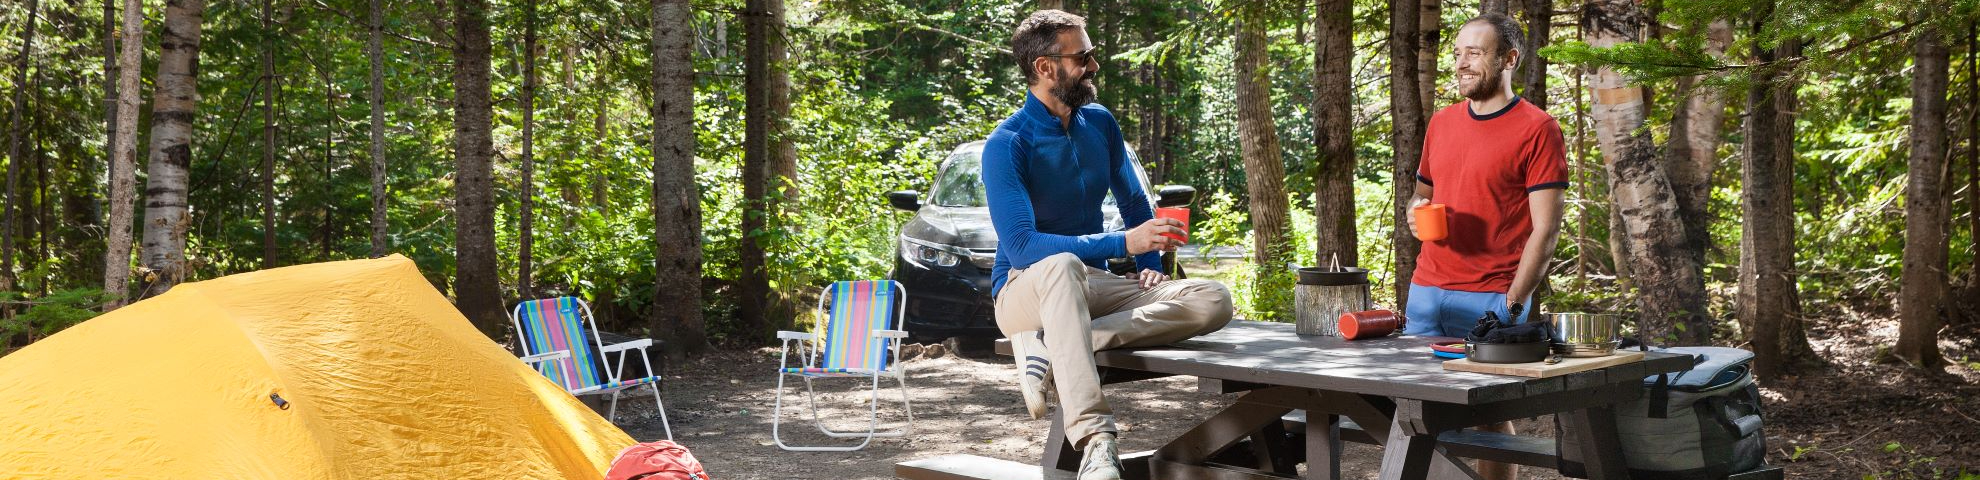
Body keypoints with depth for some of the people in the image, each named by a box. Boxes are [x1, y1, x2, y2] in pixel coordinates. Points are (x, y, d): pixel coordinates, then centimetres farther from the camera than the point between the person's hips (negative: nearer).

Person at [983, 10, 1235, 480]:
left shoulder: (1099, 123, 6)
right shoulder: (1006, 146, -14)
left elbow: (1134, 202, 20)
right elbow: (1021, 246, -24)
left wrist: (1149, 263, 0)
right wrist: (1123, 243, -30)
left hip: (1093, 285, 6)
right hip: (1026, 289, -6)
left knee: (1213, 300, -18)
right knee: (1062, 265, -43)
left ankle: (1053, 350, -31)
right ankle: (1095, 441, -52)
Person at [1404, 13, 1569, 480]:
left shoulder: (1537, 129, -6)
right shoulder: (1441, 122, 13)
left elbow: (1545, 229, -9)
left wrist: (1513, 304, -15)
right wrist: (1417, 210, 1)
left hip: (1492, 300, -6)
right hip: (1425, 292, 6)